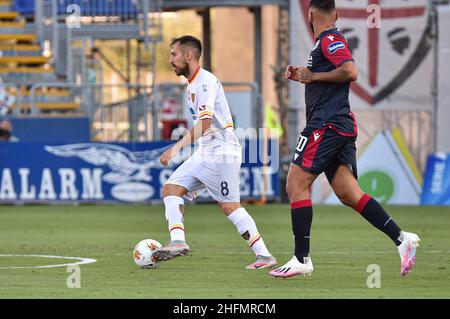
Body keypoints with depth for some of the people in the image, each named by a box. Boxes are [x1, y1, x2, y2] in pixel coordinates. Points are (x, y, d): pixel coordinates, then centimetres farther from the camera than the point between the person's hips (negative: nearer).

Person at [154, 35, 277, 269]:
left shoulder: (206, 82, -15)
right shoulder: (192, 84, 16)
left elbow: (205, 123, -27)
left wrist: (177, 148, -34)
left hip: (221, 153, -10)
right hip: (204, 154, 10)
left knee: (230, 206, -8)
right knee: (171, 188, -1)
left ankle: (264, 256, -3)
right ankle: (178, 241, -13)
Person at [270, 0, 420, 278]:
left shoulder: (330, 39, -9)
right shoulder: (327, 41, 22)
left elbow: (350, 72, -23)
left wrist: (313, 76, -13)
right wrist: (303, 76, 22)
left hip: (328, 124, -10)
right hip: (341, 125, 10)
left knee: (296, 185, -7)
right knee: (348, 193, 4)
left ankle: (302, 259, -8)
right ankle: (401, 239, -5)